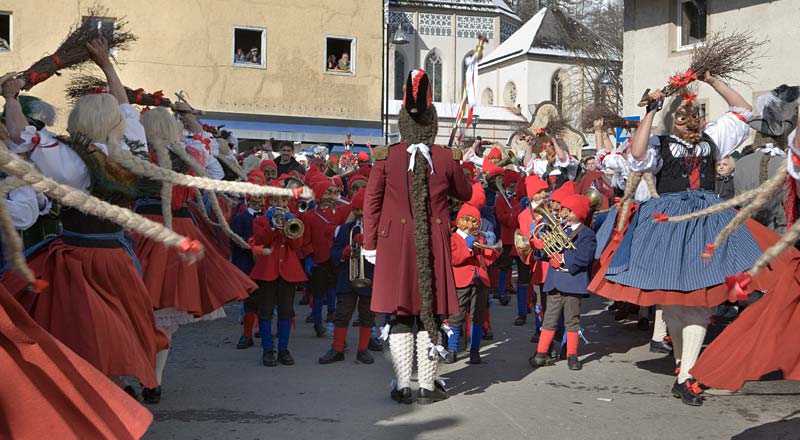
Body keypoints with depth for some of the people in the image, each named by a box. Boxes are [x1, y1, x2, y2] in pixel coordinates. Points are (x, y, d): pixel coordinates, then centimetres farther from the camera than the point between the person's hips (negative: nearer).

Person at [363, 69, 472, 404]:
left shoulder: (385, 157, -4)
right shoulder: (447, 157, -2)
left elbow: (372, 202, -1)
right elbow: (465, 194, 14)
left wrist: (370, 244, 6)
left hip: (396, 242, 0)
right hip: (435, 244, 1)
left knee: (401, 316, 7)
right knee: (429, 314, 9)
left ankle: (403, 386, 10)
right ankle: (427, 386, 14)